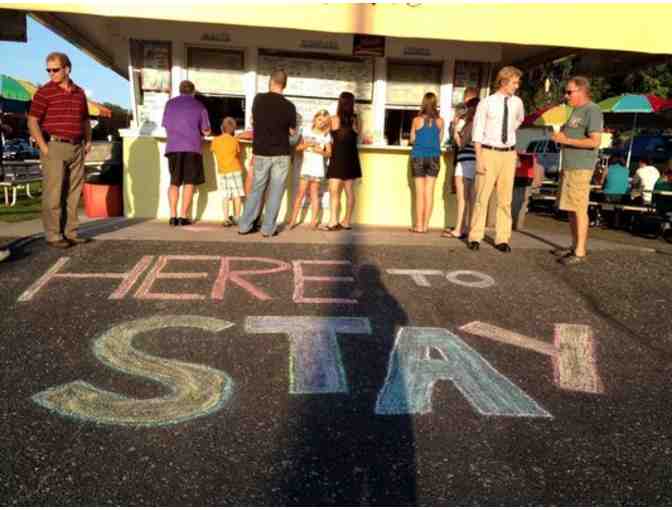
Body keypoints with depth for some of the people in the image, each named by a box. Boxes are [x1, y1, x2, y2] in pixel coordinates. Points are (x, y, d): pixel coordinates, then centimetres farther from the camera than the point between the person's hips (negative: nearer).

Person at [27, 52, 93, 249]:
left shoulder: (79, 92, 14)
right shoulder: (44, 92, -1)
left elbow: (85, 120, 25)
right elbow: (32, 121, -4)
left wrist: (88, 141, 11)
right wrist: (43, 146, -12)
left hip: (77, 148, 5)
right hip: (54, 147, -5)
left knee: (73, 193, 7)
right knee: (53, 193, -4)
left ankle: (70, 232, 15)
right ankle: (53, 235, -1)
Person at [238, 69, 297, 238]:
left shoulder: (258, 99, -1)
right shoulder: (289, 105, -8)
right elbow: (292, 131, 2)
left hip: (261, 153, 2)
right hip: (281, 154, -2)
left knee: (256, 189, 12)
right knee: (275, 192, 5)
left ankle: (244, 226, 12)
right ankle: (268, 229, 5)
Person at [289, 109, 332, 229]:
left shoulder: (326, 136, 5)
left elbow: (329, 153, 4)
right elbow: (298, 147, 6)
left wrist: (321, 152, -15)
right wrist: (306, 145, -12)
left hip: (318, 169, 0)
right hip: (306, 167, 0)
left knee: (314, 193, 5)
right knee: (301, 193, -1)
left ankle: (313, 220, 10)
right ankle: (293, 220, 4)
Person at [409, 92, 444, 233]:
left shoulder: (417, 120, -5)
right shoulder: (440, 121, -2)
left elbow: (412, 139, 5)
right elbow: (440, 139, 8)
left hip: (418, 157, -1)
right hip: (434, 157, 1)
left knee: (420, 192, 3)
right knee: (429, 192, 5)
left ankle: (419, 225, 3)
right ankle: (425, 224, 6)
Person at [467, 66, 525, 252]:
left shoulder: (517, 102, 6)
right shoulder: (486, 103, -6)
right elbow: (477, 133, -8)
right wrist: (479, 159, -13)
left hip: (509, 154, 4)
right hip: (489, 153, -4)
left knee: (505, 199, 6)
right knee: (482, 197, 1)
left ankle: (502, 239, 12)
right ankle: (475, 237, 10)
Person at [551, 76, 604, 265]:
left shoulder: (592, 111, -11)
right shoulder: (576, 110, 19)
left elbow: (595, 141, -19)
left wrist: (566, 140, -16)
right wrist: (561, 134, 11)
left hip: (581, 167, -10)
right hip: (569, 166, 10)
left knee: (579, 209, -8)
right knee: (570, 209, 12)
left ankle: (580, 252, -5)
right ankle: (574, 246, 21)